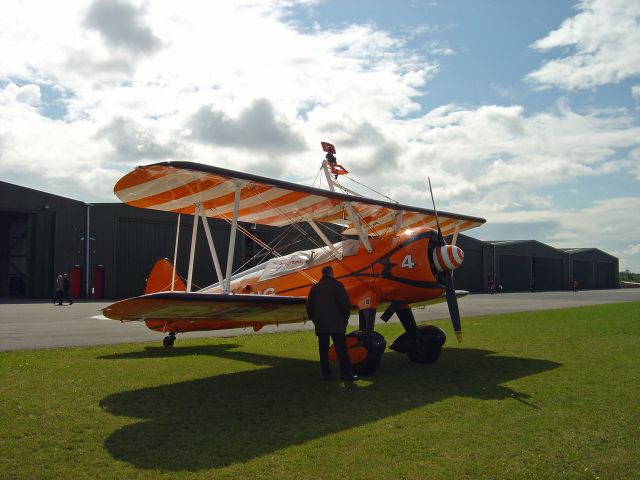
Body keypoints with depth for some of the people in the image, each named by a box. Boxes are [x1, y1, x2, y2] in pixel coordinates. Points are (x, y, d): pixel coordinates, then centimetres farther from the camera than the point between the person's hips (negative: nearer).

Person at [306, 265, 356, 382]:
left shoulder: (315, 288, 11)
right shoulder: (337, 285, -3)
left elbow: (309, 307, 14)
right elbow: (345, 303, -8)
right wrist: (345, 318, 5)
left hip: (320, 325, 4)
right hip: (336, 324, -4)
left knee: (323, 350, 8)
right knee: (341, 350, -3)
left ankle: (326, 374, 9)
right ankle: (346, 375, -3)